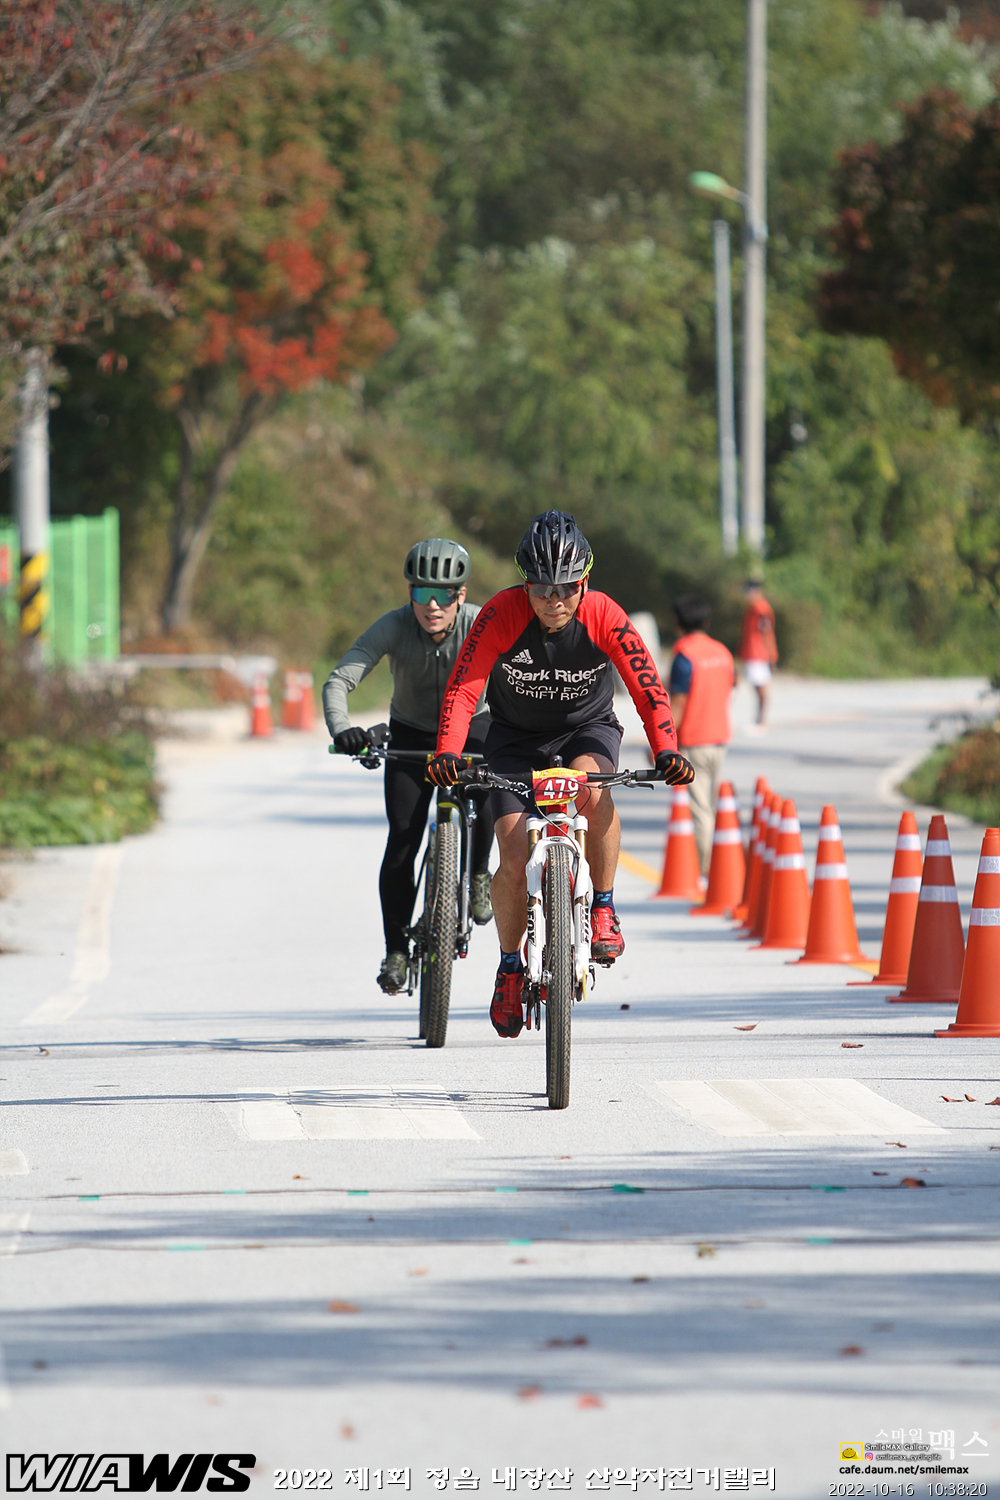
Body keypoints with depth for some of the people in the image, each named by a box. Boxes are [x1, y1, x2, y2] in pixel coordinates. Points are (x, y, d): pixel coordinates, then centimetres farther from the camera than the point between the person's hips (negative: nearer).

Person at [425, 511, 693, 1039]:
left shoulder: (603, 616, -22)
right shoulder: (502, 614, -24)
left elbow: (648, 688, -23)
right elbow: (463, 688, -26)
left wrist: (666, 751, -38)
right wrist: (447, 753, -41)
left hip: (587, 727, 0)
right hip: (517, 737, 0)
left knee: (591, 784, -36)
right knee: (513, 856, -12)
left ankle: (604, 909, -17)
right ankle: (510, 966, 13)